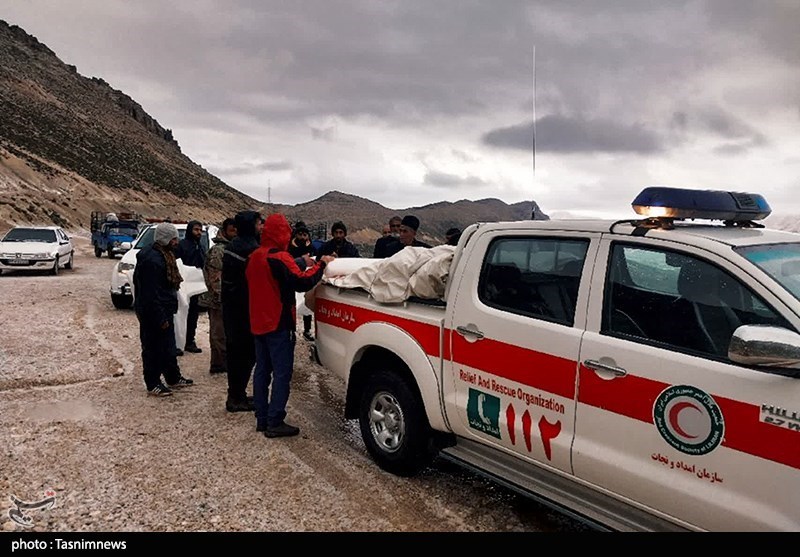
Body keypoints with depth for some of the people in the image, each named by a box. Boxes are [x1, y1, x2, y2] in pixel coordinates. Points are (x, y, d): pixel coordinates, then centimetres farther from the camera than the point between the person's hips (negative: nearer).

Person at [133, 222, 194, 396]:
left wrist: (165, 314, 18)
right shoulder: (152, 260, -23)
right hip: (153, 313, -11)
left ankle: (173, 377, 32)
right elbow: (151, 293, -24)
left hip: (164, 311, 11)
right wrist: (160, 318, -22)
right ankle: (153, 384, 12)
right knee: (153, 348, 1)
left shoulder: (164, 255, 10)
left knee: (168, 346, 19)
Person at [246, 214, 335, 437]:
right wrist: (321, 264, -11)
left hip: (258, 323, 9)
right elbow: (302, 282, -24)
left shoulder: (255, 257, 10)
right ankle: (275, 422, -1)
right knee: (282, 373, -3)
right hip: (278, 324, -9)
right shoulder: (280, 258, -17)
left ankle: (262, 419, 18)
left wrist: (302, 263, 13)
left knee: (262, 370, 13)